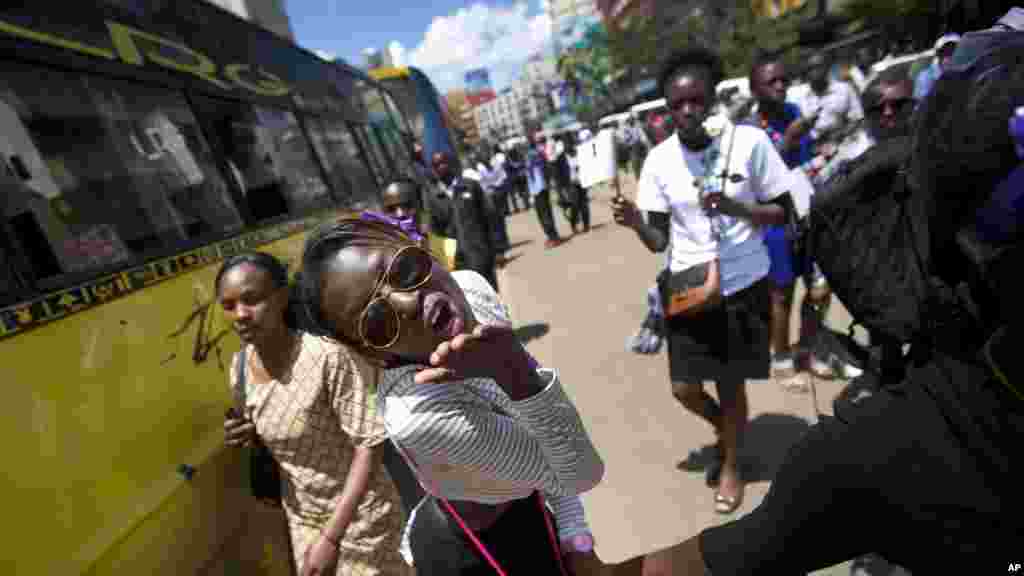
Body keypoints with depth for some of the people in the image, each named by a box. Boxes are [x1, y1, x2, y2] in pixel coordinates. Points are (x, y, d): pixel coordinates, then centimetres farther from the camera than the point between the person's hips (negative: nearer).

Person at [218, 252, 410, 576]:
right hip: (301, 516, 6)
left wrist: (331, 537, -24)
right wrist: (245, 436, -13)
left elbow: (370, 444, -25)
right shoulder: (240, 367, -8)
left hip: (359, 516, -6)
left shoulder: (330, 356, -30)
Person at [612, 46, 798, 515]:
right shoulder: (658, 161, -5)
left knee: (731, 384, 10)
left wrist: (735, 208, -23)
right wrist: (635, 223, -25)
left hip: (743, 285, -2)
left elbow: (782, 213, -4)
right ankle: (724, 424, 45)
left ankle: (732, 464, 40)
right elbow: (659, 241, -4)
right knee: (684, 389, 7)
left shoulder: (750, 141, -11)